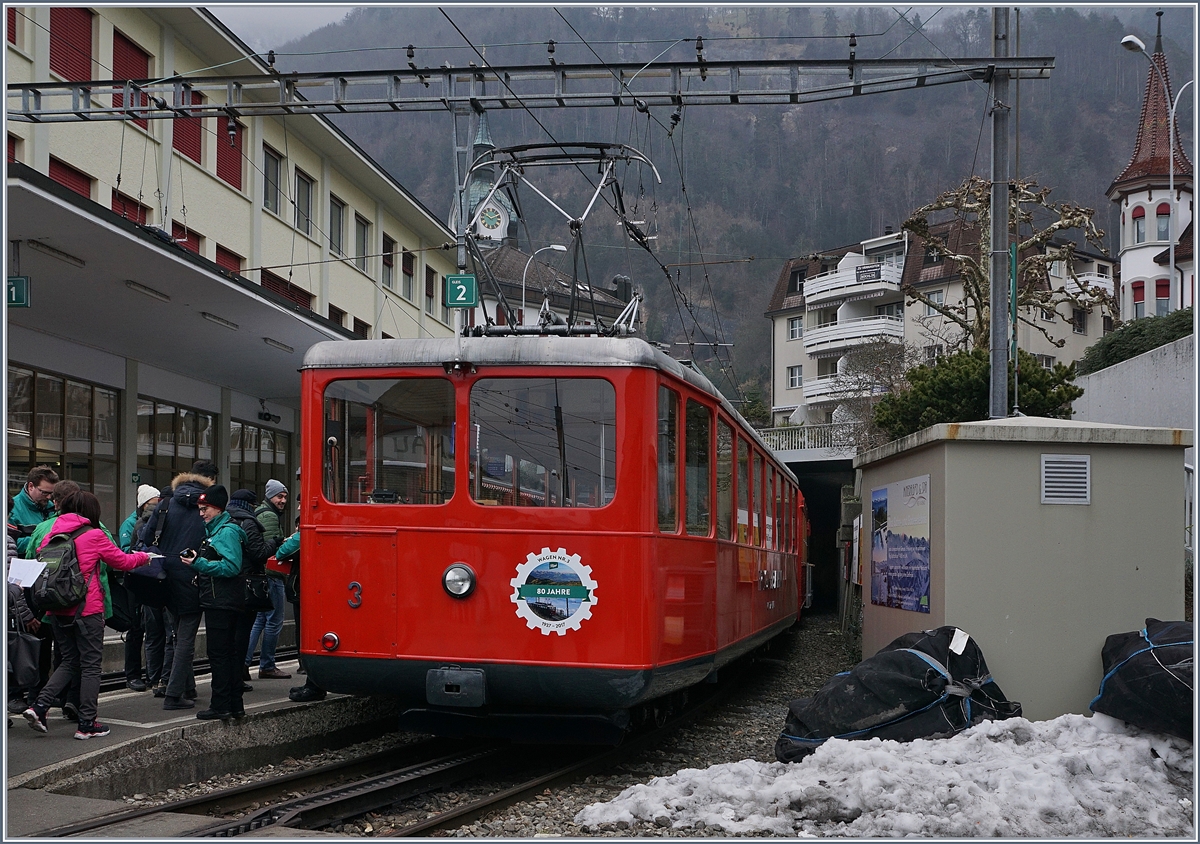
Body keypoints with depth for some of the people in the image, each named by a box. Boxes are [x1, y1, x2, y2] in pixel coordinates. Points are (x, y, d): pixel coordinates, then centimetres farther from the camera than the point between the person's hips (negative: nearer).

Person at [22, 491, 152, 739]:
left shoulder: (52, 535, 4)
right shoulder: (94, 535, -7)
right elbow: (123, 561, 2)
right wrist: (143, 556, 21)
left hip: (56, 609, 5)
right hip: (87, 609, -5)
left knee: (69, 662, 17)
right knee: (90, 664, 4)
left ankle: (39, 705, 2)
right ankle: (86, 723, 5)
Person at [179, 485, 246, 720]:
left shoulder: (227, 531, -13)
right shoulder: (215, 530, 18)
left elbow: (231, 567, -22)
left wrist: (200, 564, -20)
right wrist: (197, 561, 6)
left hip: (222, 602, -10)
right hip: (219, 601, 10)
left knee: (219, 654, -7)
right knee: (227, 652, 13)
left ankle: (220, 706, -3)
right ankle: (235, 705, 18)